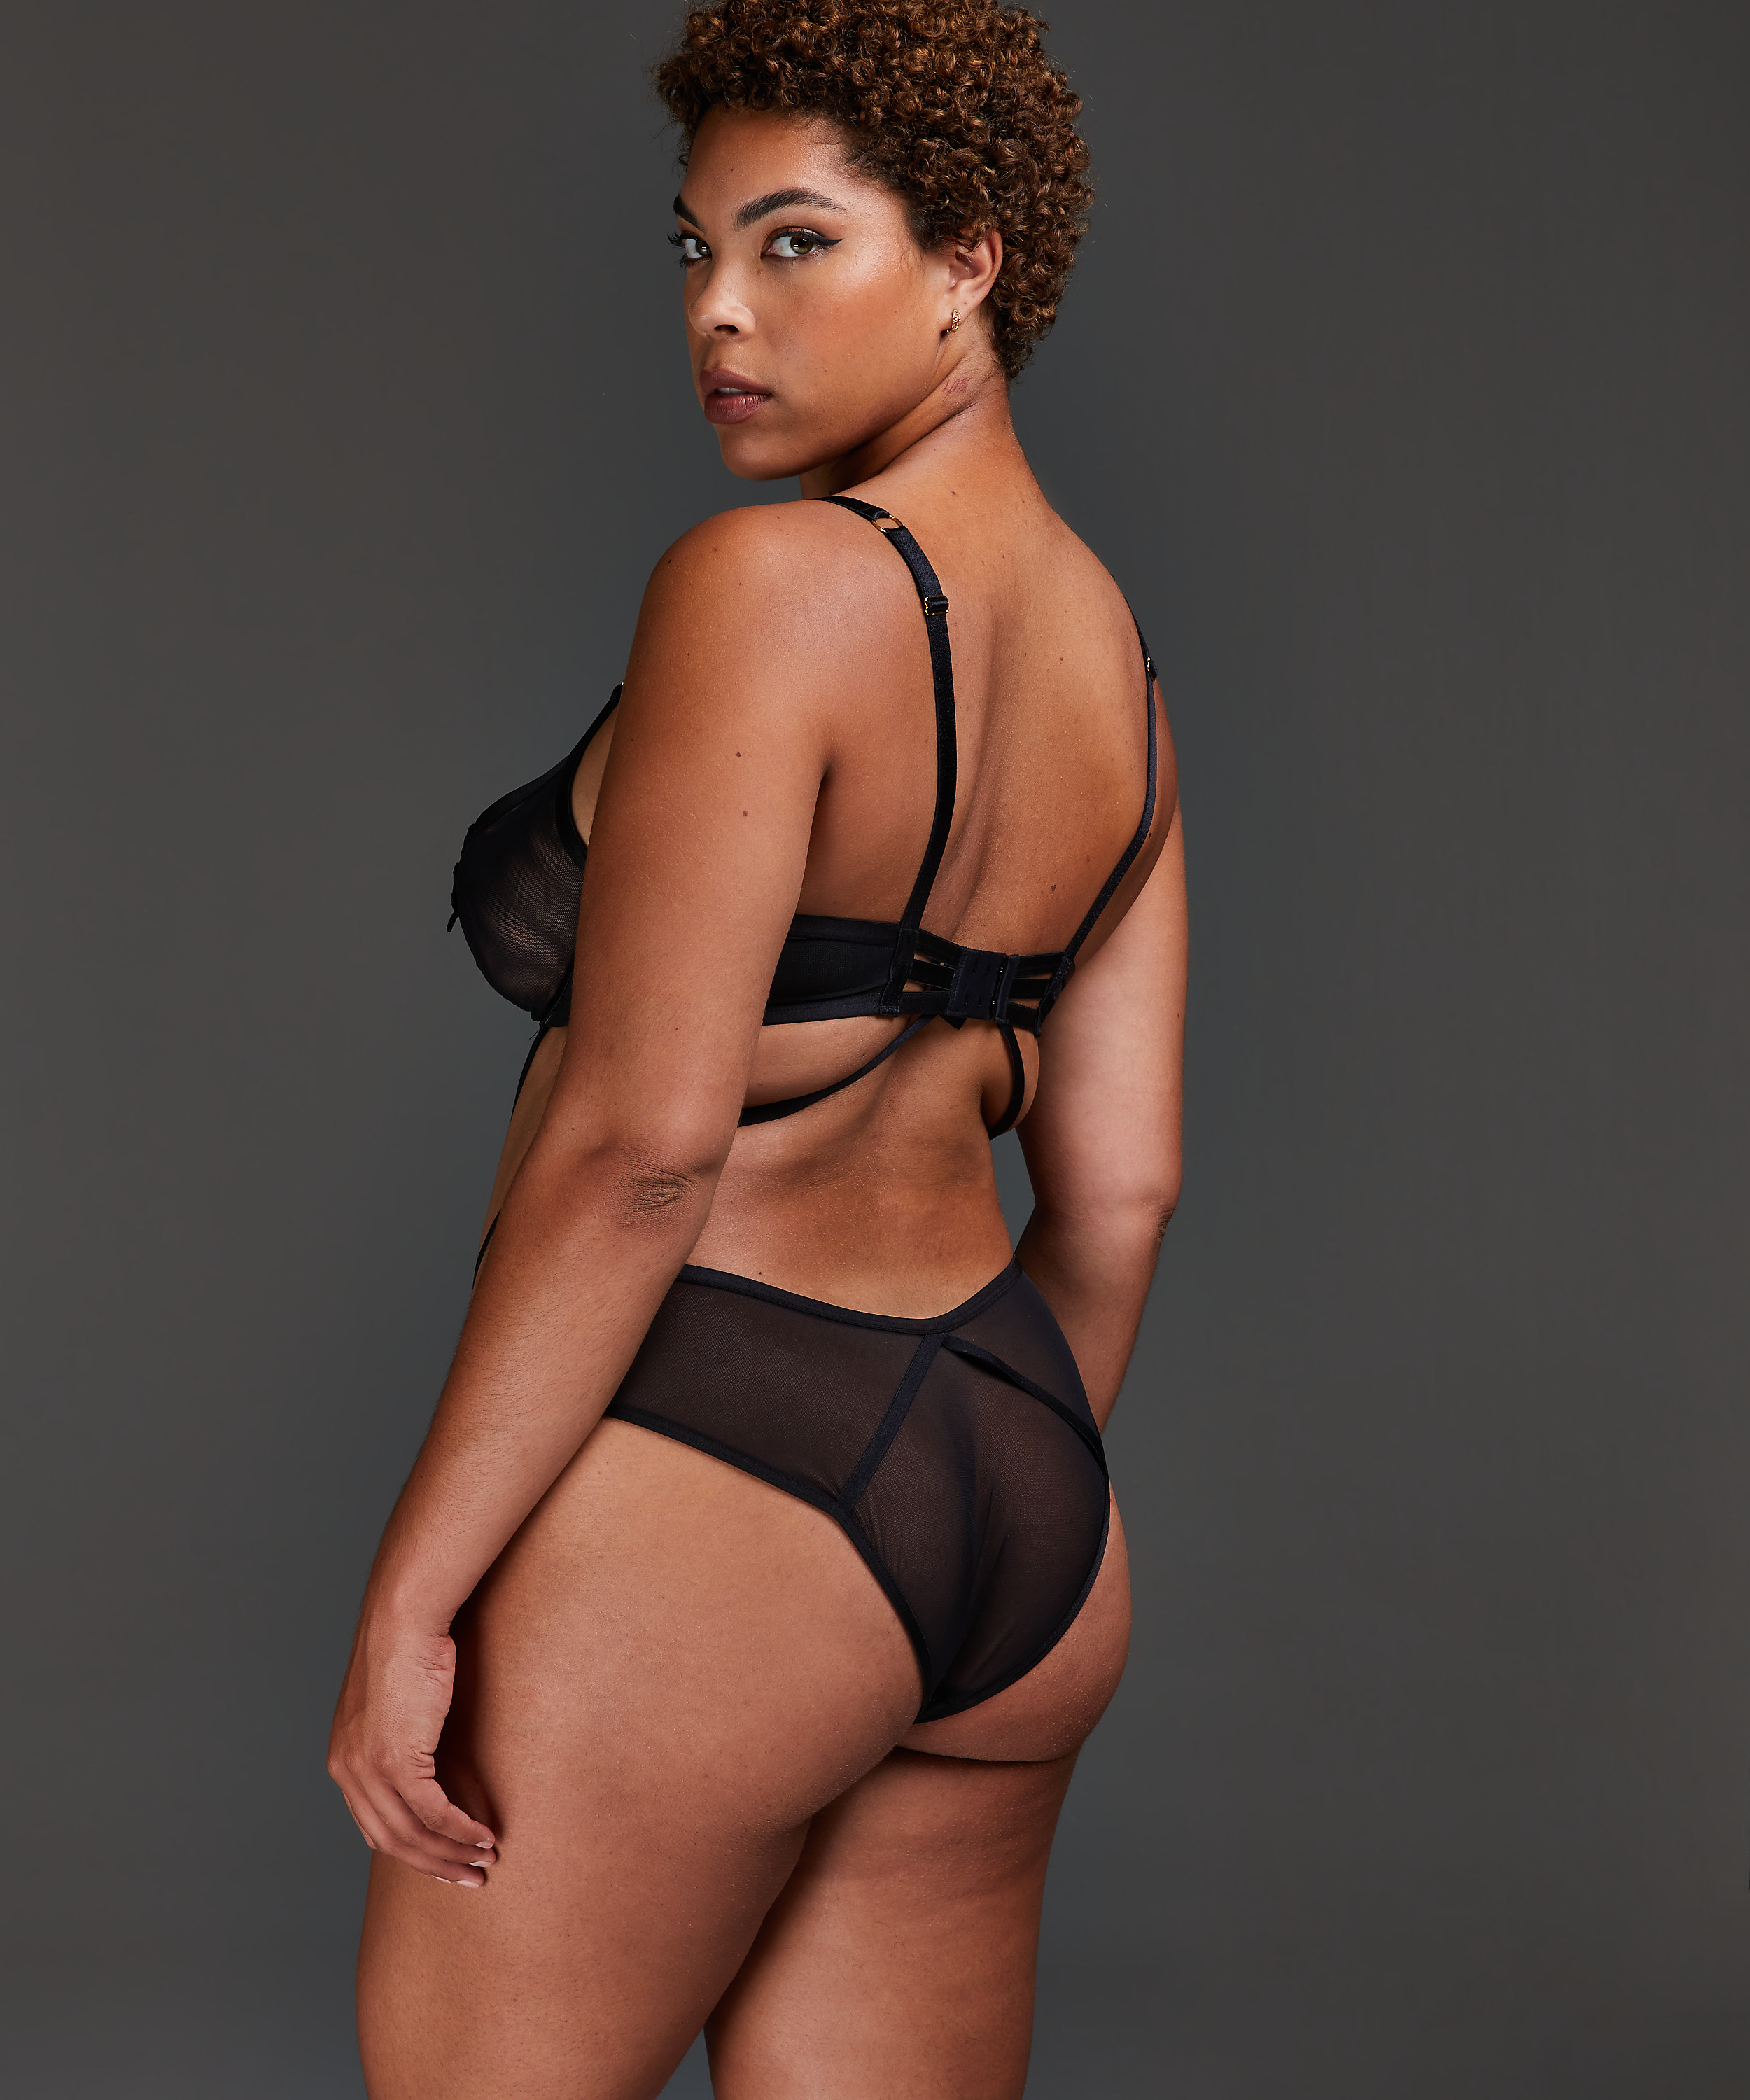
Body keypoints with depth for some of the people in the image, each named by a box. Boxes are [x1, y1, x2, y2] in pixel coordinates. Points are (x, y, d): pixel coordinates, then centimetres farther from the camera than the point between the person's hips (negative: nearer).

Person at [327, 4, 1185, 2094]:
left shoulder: (768, 586, -16)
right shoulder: (1110, 659, 9)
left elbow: (637, 1142, -21)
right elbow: (1119, 1190, 11)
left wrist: (410, 1596, -15)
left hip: (692, 1508, -8)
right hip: (1021, 1538, 8)